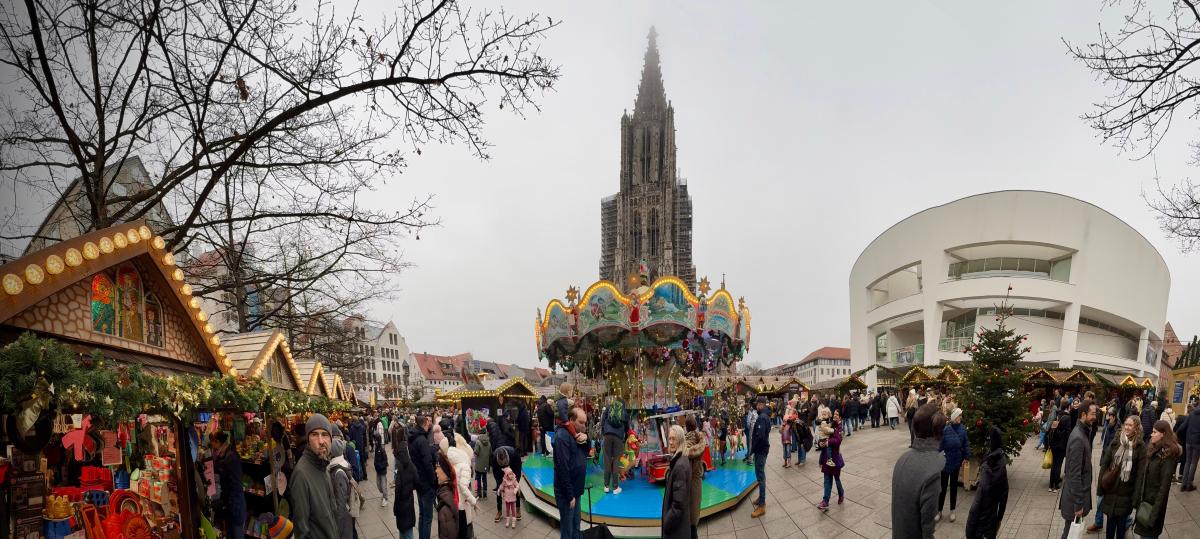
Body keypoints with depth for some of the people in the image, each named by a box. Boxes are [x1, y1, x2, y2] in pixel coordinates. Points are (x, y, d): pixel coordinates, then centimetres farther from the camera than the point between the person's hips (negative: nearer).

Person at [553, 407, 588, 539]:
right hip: (567, 493, -9)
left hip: (575, 489, 9)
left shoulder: (576, 433, 9)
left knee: (575, 527, 19)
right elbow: (563, 468, -23)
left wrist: (586, 438, -10)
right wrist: (570, 495, -22)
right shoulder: (562, 436, -21)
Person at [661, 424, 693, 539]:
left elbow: (679, 503, -25)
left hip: (677, 527, -9)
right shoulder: (684, 460, 6)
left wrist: (668, 522, -17)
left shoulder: (679, 466, -24)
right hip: (682, 520, 9)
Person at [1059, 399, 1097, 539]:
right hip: (1075, 495, -9)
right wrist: (1078, 504, -21)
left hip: (1077, 491, 9)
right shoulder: (1078, 438, -23)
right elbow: (1075, 474, -24)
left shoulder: (1082, 432, 6)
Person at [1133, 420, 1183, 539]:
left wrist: (1155, 512, -18)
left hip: (1155, 501, -7)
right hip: (1144, 499, 7)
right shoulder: (1152, 449, 6)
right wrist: (1136, 498, 7)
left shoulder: (1167, 455, -17)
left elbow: (1165, 485, -18)